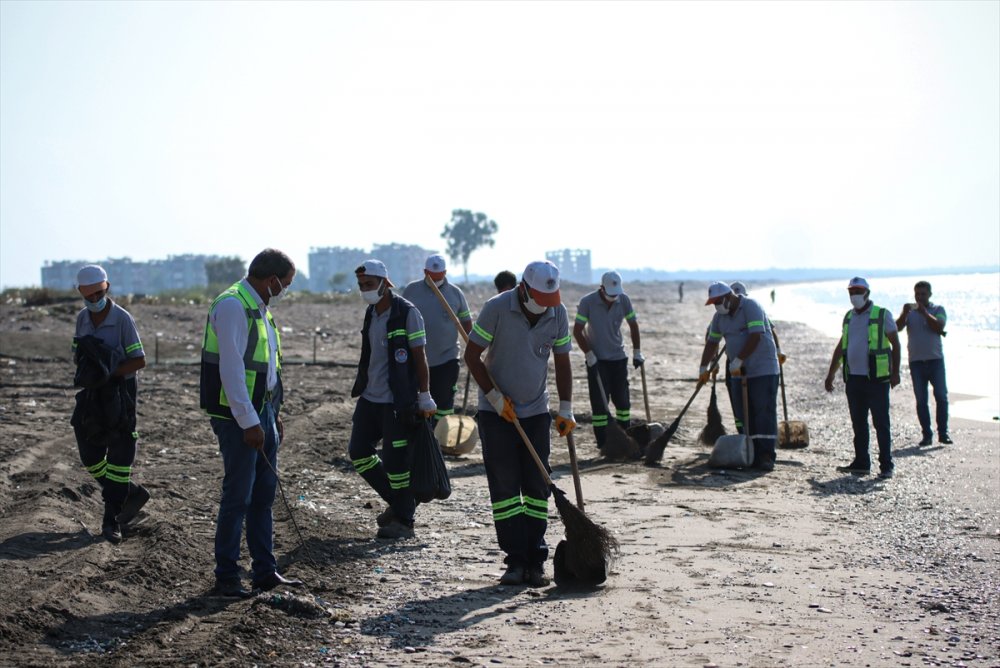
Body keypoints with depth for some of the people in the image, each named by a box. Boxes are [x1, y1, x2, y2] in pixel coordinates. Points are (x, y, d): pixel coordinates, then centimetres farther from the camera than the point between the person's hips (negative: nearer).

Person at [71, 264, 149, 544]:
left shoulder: (122, 319, -13)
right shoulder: (82, 318, 4)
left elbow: (140, 361, -13)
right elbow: (77, 354, 12)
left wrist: (109, 372, -24)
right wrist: (85, 366, -11)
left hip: (120, 391, -6)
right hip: (92, 392, 6)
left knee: (119, 456, -3)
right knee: (90, 456, 8)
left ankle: (111, 520, 4)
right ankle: (132, 493, 27)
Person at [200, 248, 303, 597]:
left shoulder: (259, 308, 16)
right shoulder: (232, 306, -16)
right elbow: (231, 368, -22)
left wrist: (274, 412, 20)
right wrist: (249, 422, -23)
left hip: (262, 412, 10)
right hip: (239, 416, -10)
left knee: (264, 493, 12)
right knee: (238, 496, -5)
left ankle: (265, 571, 19)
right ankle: (226, 577, 4)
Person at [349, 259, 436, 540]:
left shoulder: (407, 313, -12)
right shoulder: (370, 313, 10)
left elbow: (419, 357, -12)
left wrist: (425, 397, -13)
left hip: (397, 402, -8)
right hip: (370, 398, 8)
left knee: (395, 460, -4)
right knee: (359, 452, 11)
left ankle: (404, 521, 10)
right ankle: (398, 501, 26)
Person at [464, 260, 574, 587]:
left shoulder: (558, 314, -3)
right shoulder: (496, 308, -15)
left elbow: (562, 362, 7)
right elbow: (472, 355, -9)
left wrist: (566, 409, 2)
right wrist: (495, 397, -12)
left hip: (536, 412, 3)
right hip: (496, 412, -3)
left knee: (537, 487, 1)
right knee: (504, 486, -4)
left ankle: (535, 562, 6)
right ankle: (516, 561, 1)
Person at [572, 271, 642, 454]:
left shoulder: (624, 300, -6)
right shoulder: (587, 302, -16)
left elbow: (633, 325, 7)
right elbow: (577, 330, -11)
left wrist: (636, 352, 4)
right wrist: (589, 354, -15)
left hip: (618, 357, 3)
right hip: (596, 359, -3)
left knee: (622, 399, 8)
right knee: (599, 402, -4)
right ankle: (603, 443, 1)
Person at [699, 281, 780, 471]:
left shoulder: (751, 307, -13)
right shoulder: (720, 316, 10)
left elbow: (755, 336, -22)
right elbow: (712, 342, 17)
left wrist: (738, 360, -23)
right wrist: (703, 368, 13)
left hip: (763, 370, -7)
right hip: (739, 372, 7)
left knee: (764, 411, -9)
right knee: (743, 415, 3)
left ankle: (766, 456, -10)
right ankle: (751, 455, 5)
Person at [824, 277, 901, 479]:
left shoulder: (882, 315, -2)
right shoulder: (848, 317, 15)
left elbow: (895, 343, -2)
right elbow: (840, 347, 22)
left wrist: (895, 372, -10)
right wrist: (831, 374, 20)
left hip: (876, 378, -6)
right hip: (853, 378, 6)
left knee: (881, 423, -3)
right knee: (858, 423, 9)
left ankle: (886, 465, 1)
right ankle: (861, 463, 16)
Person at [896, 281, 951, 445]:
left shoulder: (938, 309, 5)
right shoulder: (910, 311, 9)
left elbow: (939, 327, -13)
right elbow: (898, 327, -8)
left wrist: (924, 313, -21)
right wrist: (904, 313, -25)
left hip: (935, 359, -1)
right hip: (916, 361, 1)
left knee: (941, 396, -5)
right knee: (921, 400, 2)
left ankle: (943, 433, 1)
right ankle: (927, 434, 7)